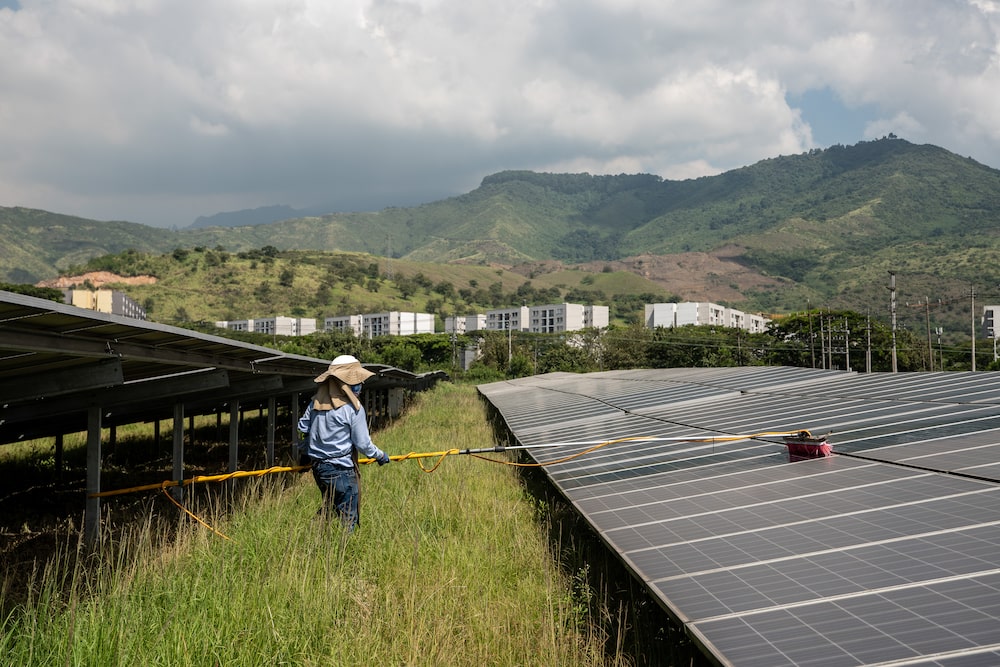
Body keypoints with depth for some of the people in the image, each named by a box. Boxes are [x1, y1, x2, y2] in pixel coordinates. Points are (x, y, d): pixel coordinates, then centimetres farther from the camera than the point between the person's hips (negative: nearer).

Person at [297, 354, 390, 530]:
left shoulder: (316, 401, 5)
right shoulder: (353, 408, -14)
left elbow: (302, 428, 14)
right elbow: (363, 443, -9)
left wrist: (304, 453, 30)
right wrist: (381, 456, 8)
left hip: (318, 467, 7)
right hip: (341, 471, -7)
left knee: (329, 508, 25)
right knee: (348, 520, 2)